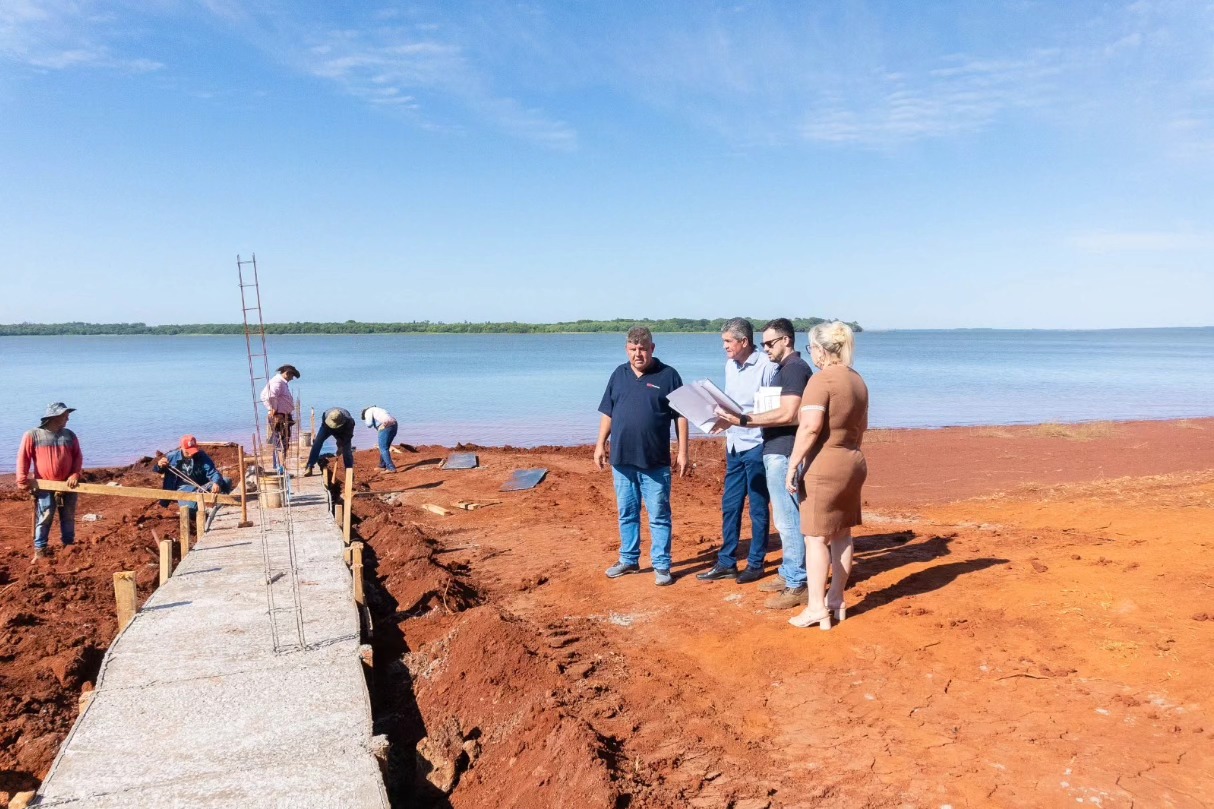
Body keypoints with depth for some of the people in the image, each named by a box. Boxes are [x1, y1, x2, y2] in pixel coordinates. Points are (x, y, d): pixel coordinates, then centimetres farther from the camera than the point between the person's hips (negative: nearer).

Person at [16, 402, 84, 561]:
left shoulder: (69, 435, 8)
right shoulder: (32, 435, -4)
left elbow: (78, 457, 6)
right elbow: (23, 458, -5)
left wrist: (75, 475, -8)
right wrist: (22, 480, -12)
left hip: (68, 485, 4)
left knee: (68, 518, 10)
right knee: (44, 518, -4)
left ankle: (69, 545, 22)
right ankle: (40, 549, 6)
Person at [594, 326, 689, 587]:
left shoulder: (668, 375, -3)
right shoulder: (619, 374, 9)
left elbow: (681, 416, -3)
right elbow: (607, 413, 14)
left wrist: (683, 452, -6)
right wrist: (601, 444, 7)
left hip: (655, 462, -4)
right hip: (622, 459, 4)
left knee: (659, 515, 2)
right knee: (626, 513, 14)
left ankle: (662, 565, 11)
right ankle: (629, 560, 27)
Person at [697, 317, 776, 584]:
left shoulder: (767, 366, -14)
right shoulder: (730, 365, 10)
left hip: (756, 446, -7)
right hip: (734, 445, 7)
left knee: (758, 508, 5)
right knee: (729, 505, 11)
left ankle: (756, 564, 17)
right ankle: (726, 563, 21)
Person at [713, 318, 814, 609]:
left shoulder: (795, 368, -14)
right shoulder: (783, 369, 18)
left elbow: (787, 414, -23)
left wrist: (744, 420, -23)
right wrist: (739, 417, 10)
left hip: (785, 454, -11)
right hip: (775, 452, 11)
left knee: (788, 520, -6)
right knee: (786, 518, 16)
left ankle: (798, 585, 1)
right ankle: (789, 574, 25)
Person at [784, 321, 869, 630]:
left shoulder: (821, 380, -16)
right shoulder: (857, 380, 11)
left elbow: (810, 426, -24)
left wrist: (792, 465, -20)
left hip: (825, 466, -9)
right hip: (853, 463, 9)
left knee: (816, 537, -1)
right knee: (841, 534, 14)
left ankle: (817, 609, 3)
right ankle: (837, 602, 23)